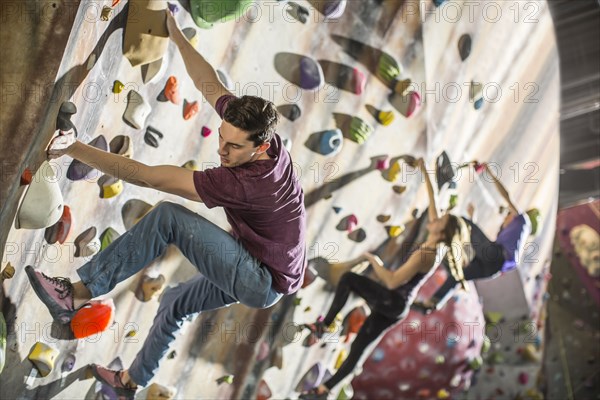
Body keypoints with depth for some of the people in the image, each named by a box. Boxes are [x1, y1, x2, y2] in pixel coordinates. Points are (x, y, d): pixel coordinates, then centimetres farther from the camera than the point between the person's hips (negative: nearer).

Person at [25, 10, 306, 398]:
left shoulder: (243, 181, -34)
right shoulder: (255, 128, -13)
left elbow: (149, 177, -35)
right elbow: (210, 84, 1)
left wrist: (76, 149, -32)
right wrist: (177, 35, 3)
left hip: (266, 282, -9)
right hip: (256, 273, 9)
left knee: (169, 216, -23)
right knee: (175, 303, 24)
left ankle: (78, 294, -14)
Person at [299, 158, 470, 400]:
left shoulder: (424, 255, -23)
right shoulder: (438, 245, 2)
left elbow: (392, 282, -29)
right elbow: (431, 202, 10)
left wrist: (372, 258, -17)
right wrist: (425, 173, 15)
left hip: (391, 302, -8)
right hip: (396, 308, 8)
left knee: (348, 279, -3)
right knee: (358, 349, 11)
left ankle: (324, 325, 2)